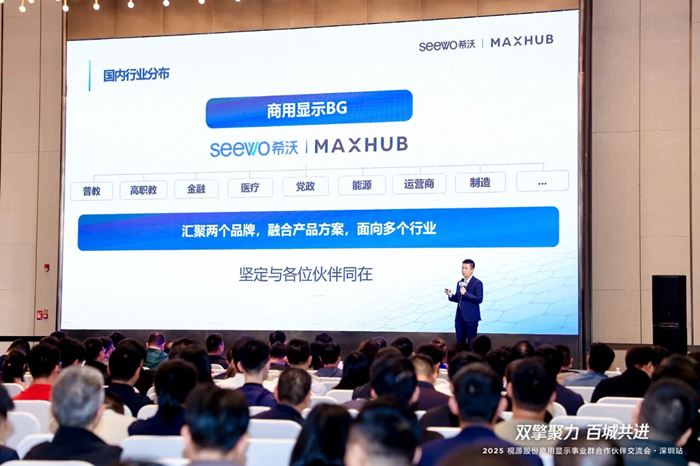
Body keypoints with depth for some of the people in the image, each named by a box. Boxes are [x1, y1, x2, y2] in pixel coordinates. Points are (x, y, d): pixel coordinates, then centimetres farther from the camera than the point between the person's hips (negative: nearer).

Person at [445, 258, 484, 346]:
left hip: (471, 318, -7)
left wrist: (465, 293, -23)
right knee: (460, 342, 9)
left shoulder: (477, 283, -7)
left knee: (471, 343, -3)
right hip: (459, 317, 7)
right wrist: (450, 295, 0)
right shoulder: (460, 283, 15)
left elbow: (479, 299, -17)